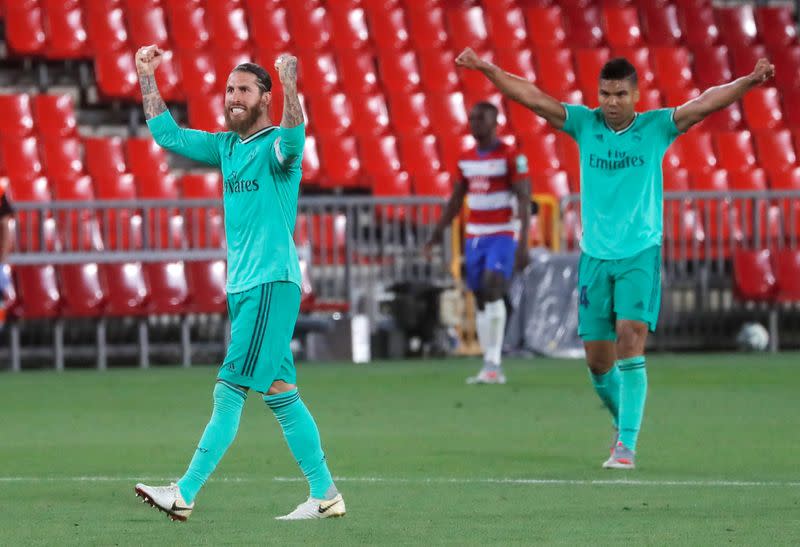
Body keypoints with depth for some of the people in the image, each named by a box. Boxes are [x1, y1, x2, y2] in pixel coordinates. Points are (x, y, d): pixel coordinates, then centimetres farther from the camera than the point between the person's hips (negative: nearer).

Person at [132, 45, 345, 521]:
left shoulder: (276, 146, -7)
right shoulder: (225, 146, 16)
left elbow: (293, 142, -31)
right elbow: (167, 135, 20)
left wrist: (289, 84, -42)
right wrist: (147, 78, 13)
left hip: (272, 283, -8)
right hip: (242, 285, 9)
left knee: (230, 391, -10)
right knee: (280, 392, 7)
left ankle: (185, 496, -13)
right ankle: (325, 494, 9)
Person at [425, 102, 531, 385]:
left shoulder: (511, 157, -8)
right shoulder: (466, 159, 11)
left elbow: (524, 200, -11)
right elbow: (456, 200, 19)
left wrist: (523, 244, -18)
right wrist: (437, 232, 10)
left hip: (502, 236, -6)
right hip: (474, 236, 6)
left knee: (492, 289, -21)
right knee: (481, 300, 5)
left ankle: (492, 363, -21)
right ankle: (492, 369, 10)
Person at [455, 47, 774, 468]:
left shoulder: (656, 128, -3)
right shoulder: (584, 124, 3)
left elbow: (705, 103, -14)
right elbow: (533, 98, -3)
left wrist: (749, 82, -29)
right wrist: (486, 69, -13)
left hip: (640, 254, -3)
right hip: (595, 256, 3)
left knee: (630, 342, -17)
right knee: (597, 359, 6)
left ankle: (627, 445, -16)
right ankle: (623, 421, 31)